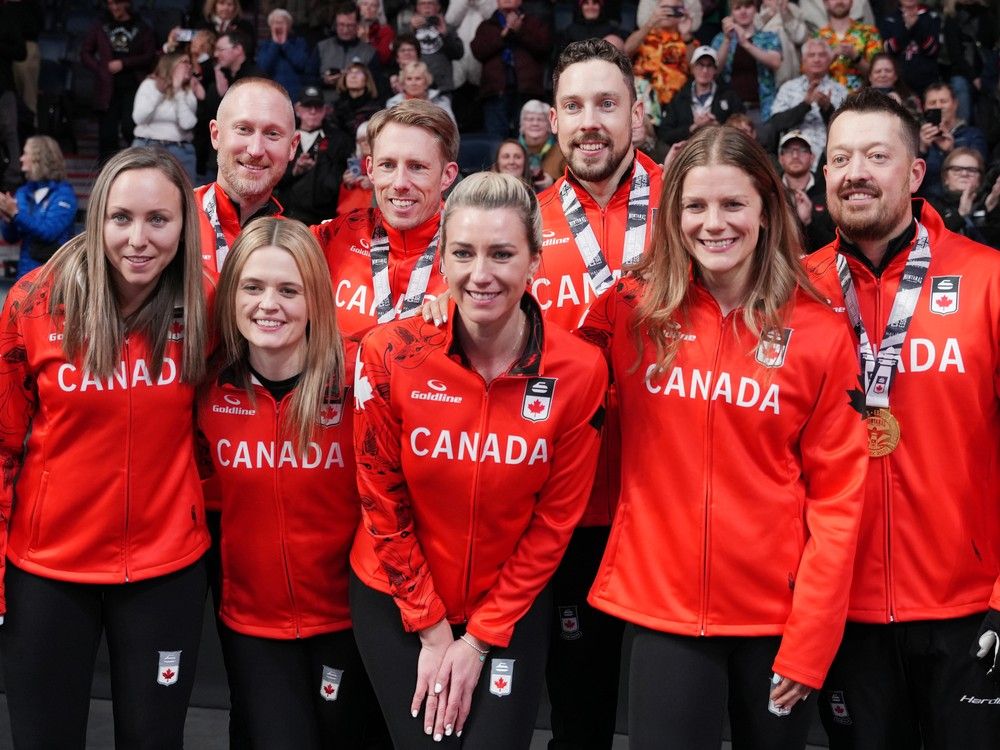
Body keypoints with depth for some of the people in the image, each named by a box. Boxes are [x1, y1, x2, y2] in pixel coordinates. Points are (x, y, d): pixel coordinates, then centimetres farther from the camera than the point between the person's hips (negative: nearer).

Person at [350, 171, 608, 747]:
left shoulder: (579, 370, -16)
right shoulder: (391, 354, -17)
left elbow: (555, 520, -8)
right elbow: (382, 501, -8)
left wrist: (481, 638, -7)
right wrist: (432, 629, -6)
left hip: (513, 609, 0)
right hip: (396, 600, 0)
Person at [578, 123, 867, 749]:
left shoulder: (821, 334, -4)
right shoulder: (628, 311, -1)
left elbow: (836, 495, -3)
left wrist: (811, 638, -7)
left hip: (778, 613, 0)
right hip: (663, 605, 0)